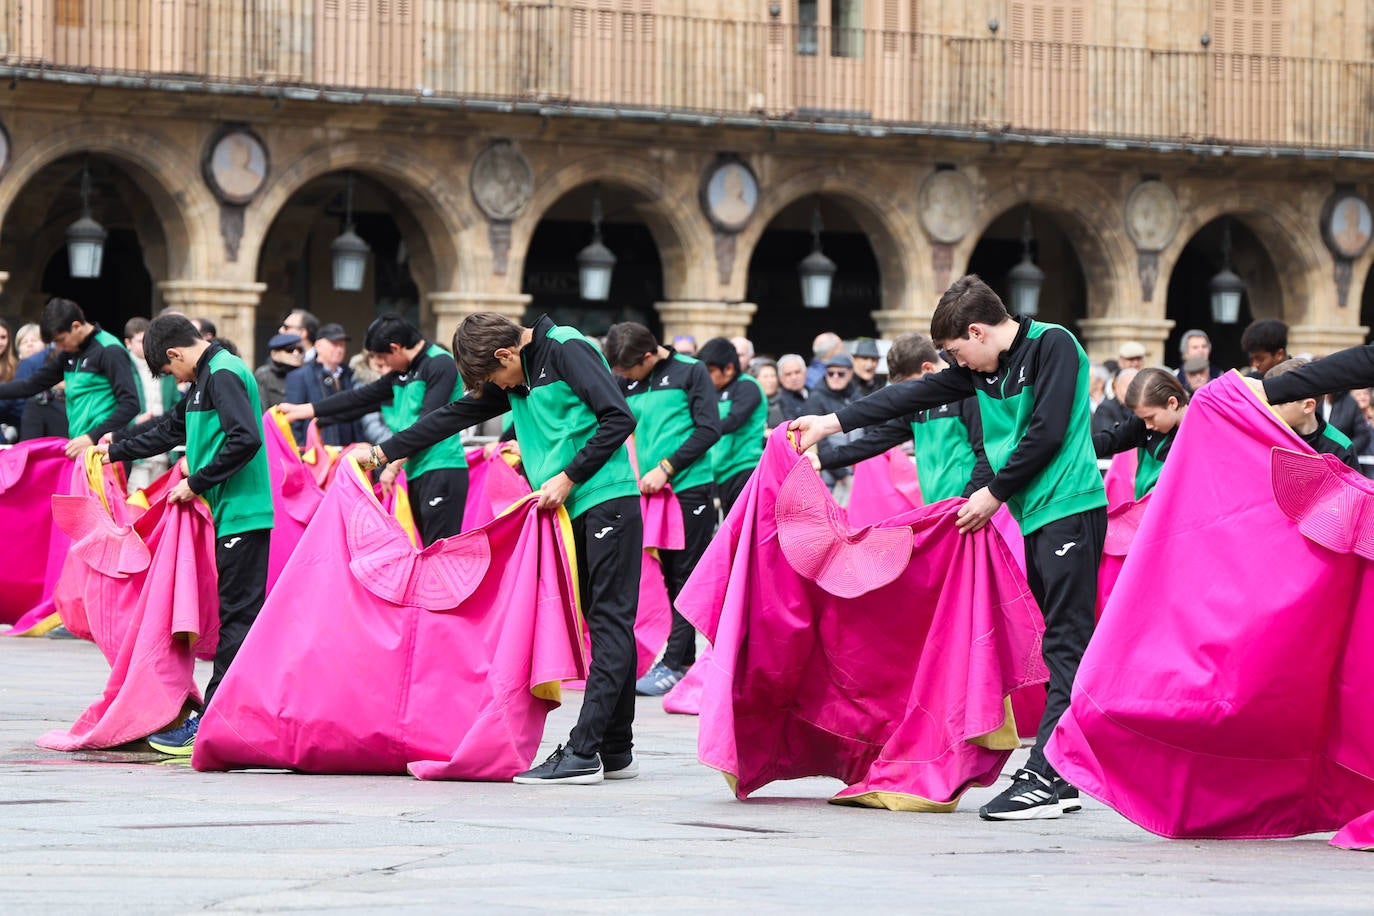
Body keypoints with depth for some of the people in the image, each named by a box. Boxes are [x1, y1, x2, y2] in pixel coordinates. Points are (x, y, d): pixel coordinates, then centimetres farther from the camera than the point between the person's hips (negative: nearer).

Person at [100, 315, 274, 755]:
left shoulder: (222, 376, -11)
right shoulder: (207, 379, 20)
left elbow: (245, 439, -23)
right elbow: (171, 429, 34)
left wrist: (197, 483, -15)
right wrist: (115, 450, 41)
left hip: (242, 516, -10)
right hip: (231, 516, 10)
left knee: (237, 616, -8)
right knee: (235, 615, 8)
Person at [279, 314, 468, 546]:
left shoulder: (440, 365, -7)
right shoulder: (401, 373, 19)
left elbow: (428, 423, -14)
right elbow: (360, 397, 24)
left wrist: (395, 463, -12)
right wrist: (301, 411, 26)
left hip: (441, 471, -8)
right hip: (417, 474, 8)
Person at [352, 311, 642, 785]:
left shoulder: (567, 350, -9)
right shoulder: (515, 381, 18)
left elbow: (619, 418, -16)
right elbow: (457, 416, 26)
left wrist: (568, 478, -14)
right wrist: (384, 451, 29)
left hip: (608, 501, -9)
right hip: (577, 510, 9)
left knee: (610, 623, -10)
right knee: (605, 624, 7)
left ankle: (582, 753, -17)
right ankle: (616, 752, 7)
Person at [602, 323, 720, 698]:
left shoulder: (690, 372, -3)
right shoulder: (625, 383, 10)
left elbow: (709, 429, -7)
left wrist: (665, 468, -13)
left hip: (689, 488, -5)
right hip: (648, 493, 5)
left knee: (684, 576, -4)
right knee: (665, 576, 4)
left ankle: (672, 664, -6)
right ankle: (685, 660, 9)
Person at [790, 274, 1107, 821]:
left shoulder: (1052, 346, -8)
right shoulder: (984, 369, 16)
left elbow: (1048, 433, -14)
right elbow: (914, 396, 19)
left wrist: (994, 493, -8)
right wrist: (831, 423, 18)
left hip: (1071, 509, -9)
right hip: (1036, 517, 9)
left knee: (1065, 643, -11)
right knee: (1059, 643, 7)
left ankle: (1043, 776, -17)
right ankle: (1061, 782, 6)